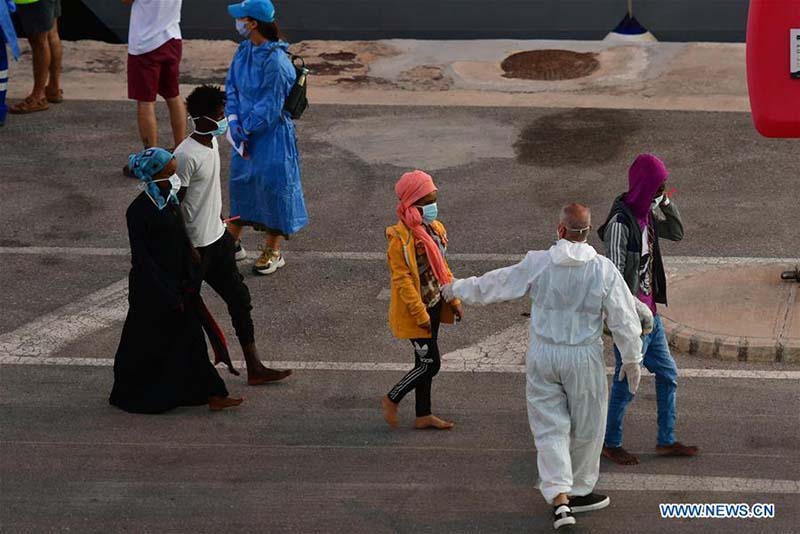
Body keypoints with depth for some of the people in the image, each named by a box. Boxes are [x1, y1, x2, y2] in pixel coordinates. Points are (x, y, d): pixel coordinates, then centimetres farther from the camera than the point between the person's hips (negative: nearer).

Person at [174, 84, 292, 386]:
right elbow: (174, 205, -21)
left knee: (239, 298, 11)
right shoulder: (186, 156, -24)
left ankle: (254, 368, 17)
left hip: (217, 237, 9)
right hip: (197, 245, -9)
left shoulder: (212, 142, 4)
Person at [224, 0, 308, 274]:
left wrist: (246, 129, -15)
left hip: (272, 134, -8)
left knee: (272, 185, 3)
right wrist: (234, 121, -7)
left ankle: (273, 251, 18)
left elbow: (270, 105, -21)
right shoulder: (244, 51, 0)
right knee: (240, 180, 18)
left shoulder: (275, 61, -24)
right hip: (247, 131, 8)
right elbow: (232, 87, 6)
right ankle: (234, 241, 35)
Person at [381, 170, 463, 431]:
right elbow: (402, 280, -22)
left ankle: (423, 415, 27)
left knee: (425, 362, 16)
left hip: (433, 306, 8)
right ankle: (392, 400, 15)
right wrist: (421, 314, -22)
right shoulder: (401, 238, -23)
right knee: (430, 363, -4)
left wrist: (454, 299, 12)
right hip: (416, 310, -8)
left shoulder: (434, 228, 4)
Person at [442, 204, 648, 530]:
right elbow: (624, 320, -6)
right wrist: (632, 361, 7)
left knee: (550, 428, 6)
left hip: (543, 356, 1)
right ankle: (578, 492, 28)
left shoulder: (537, 264, -8)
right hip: (584, 357, -1)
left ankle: (559, 499, -6)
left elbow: (495, 284, 5)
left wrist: (457, 289, 21)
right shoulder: (604, 270, -10)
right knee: (586, 429, 16)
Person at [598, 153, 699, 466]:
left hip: (649, 313, 9)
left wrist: (666, 204, -1)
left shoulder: (646, 214, 3)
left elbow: (676, 234, 17)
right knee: (626, 384, 5)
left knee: (668, 375, 16)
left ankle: (666, 441, 28)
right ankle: (611, 444, 23)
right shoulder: (620, 223, -23)